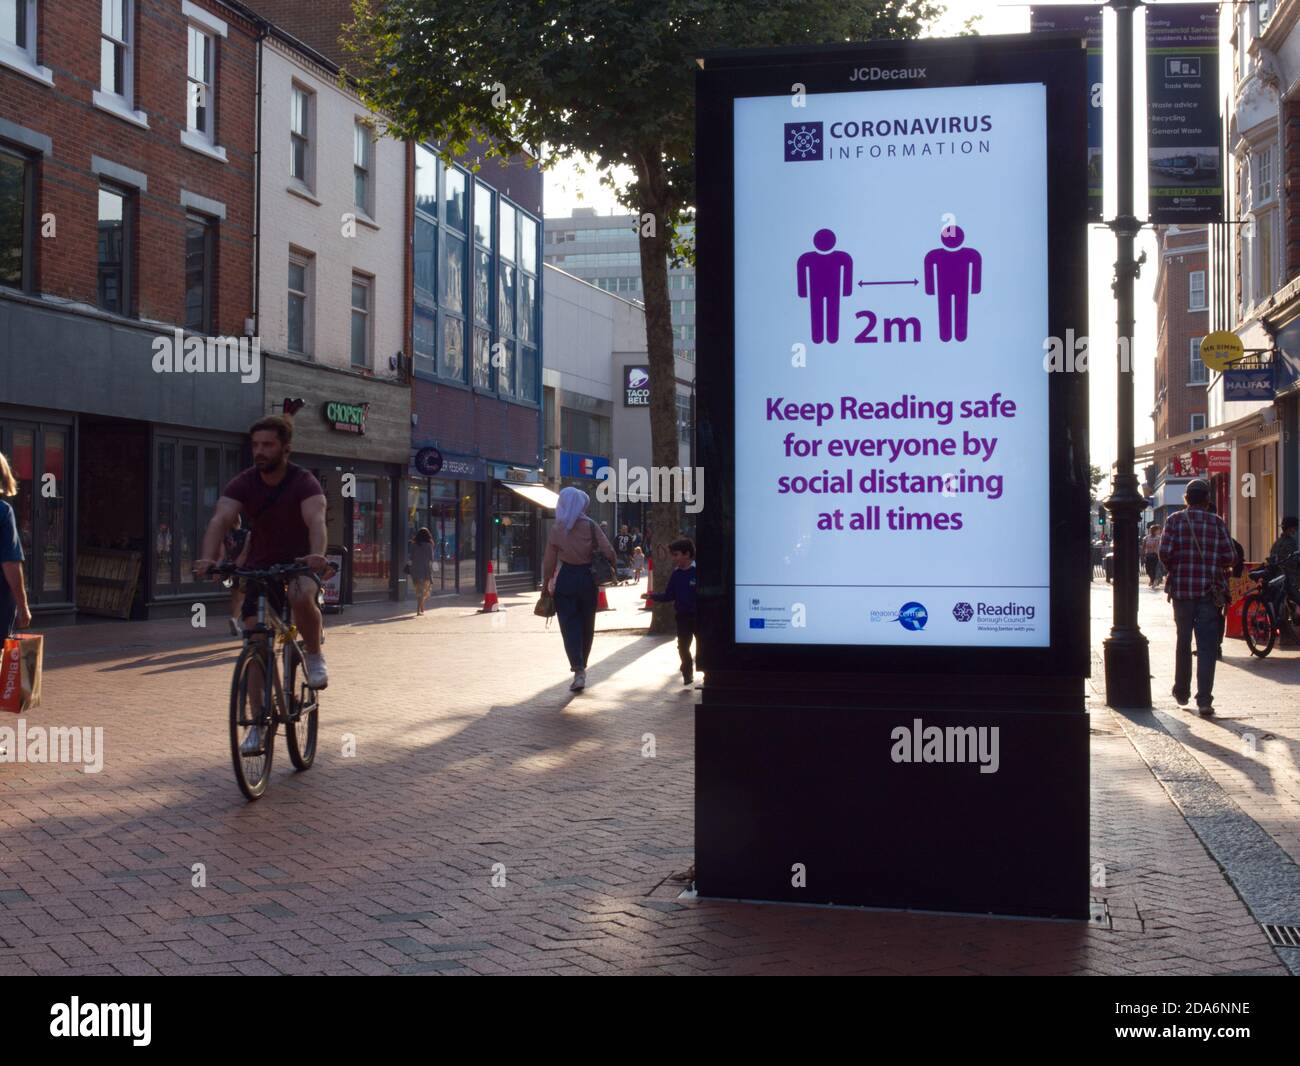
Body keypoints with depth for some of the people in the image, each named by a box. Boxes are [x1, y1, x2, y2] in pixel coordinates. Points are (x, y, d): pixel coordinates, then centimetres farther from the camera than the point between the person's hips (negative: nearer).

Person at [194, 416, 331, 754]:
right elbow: (220, 519, -27)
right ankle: (257, 727, 1)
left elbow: (316, 520, -36)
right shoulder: (243, 483, -12)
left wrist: (317, 555, -57)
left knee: (301, 597, -37)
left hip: (300, 563, -3)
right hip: (260, 566, 3)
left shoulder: (304, 482, -19)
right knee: (257, 643, -5)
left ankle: (314, 655, -8)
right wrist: (208, 558, -46)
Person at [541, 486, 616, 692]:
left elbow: (549, 561, -1)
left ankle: (578, 671, -15)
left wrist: (546, 584, 6)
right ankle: (582, 665, 30)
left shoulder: (556, 529, -2)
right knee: (587, 624, 17)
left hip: (565, 579, 0)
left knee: (569, 624, -1)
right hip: (587, 578, 1)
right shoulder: (590, 526, -5)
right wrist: (613, 568, 5)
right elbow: (608, 551, -13)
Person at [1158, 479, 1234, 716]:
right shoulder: (1216, 522, 0)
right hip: (1209, 590, -1)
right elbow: (1229, 557, -4)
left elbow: (1165, 552, -10)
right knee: (1207, 646, -2)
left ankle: (1182, 692, 27)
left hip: (1181, 590, 1)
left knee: (1183, 642, 17)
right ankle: (1204, 700, -10)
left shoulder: (1175, 520, -1)